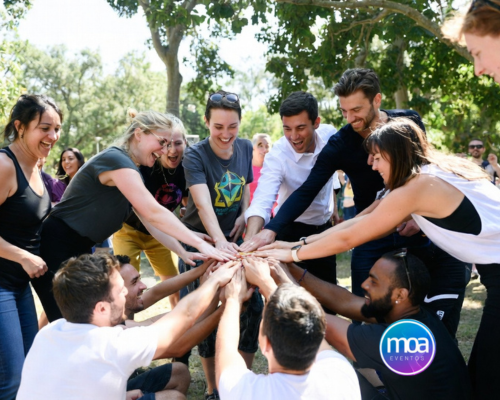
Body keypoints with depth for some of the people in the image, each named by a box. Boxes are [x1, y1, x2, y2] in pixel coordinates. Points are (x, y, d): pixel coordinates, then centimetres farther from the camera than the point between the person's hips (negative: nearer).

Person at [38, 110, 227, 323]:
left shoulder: (131, 172, 12)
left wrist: (182, 252, -4)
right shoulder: (116, 160, -20)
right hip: (56, 248, -10)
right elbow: (154, 213, -27)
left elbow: (152, 221, 8)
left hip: (79, 250, 10)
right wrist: (200, 244, -26)